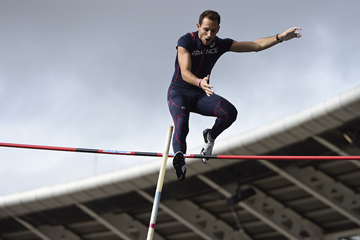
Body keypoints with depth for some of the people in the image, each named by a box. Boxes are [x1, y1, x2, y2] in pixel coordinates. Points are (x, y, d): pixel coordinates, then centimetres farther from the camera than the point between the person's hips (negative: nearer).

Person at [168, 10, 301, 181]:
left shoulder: (220, 44, -2)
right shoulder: (185, 42, -16)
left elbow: (255, 46, -1)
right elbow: (185, 73, -29)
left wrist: (281, 37, -14)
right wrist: (200, 82, -51)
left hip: (201, 95, 4)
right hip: (179, 93, -4)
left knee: (230, 112, -23)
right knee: (182, 124, -34)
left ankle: (210, 136, 5)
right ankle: (179, 157, -56)